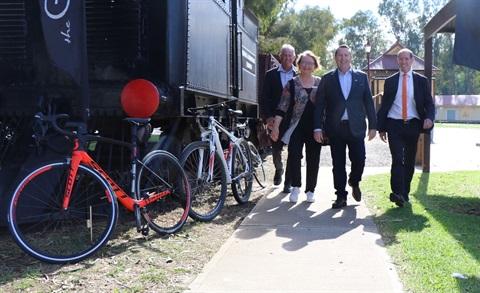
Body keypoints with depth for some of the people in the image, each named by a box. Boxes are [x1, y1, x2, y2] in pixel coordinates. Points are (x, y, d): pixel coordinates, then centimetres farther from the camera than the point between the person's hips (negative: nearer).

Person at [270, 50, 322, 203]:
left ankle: (310, 190, 18)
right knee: (294, 155, -14)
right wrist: (275, 126, -7)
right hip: (296, 126, -1)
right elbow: (282, 106, 0)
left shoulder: (320, 83, 7)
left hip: (314, 127, 2)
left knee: (313, 159, 5)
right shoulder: (291, 84, 3)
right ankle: (295, 186, 6)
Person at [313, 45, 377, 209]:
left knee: (359, 160, -4)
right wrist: (317, 128, -4)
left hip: (356, 127, 0)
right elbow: (319, 104, 3)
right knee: (338, 164, 3)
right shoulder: (327, 78, 7)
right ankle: (341, 196, 14)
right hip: (335, 128, 0)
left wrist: (373, 126, 3)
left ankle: (354, 182, 27)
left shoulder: (362, 77, 10)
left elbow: (368, 102, 8)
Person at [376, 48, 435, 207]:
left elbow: (429, 103, 7)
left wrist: (429, 118, -14)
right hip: (394, 125, -1)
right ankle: (397, 193, -20)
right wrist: (381, 128, 4)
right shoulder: (390, 81, 8)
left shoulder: (421, 80, 8)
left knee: (409, 161, 8)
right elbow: (384, 105, 9)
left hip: (413, 125, 2)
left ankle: (405, 193, 20)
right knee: (397, 159, -14)